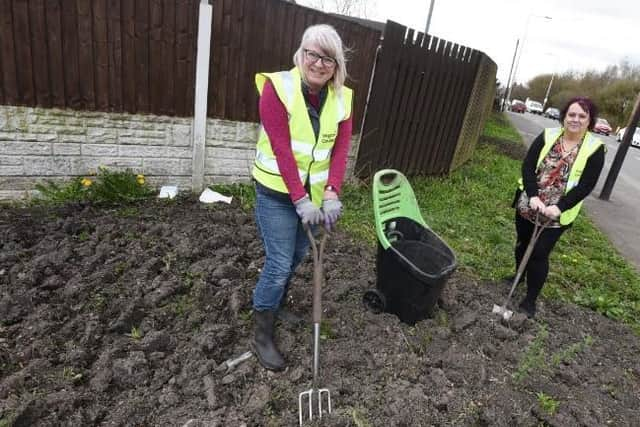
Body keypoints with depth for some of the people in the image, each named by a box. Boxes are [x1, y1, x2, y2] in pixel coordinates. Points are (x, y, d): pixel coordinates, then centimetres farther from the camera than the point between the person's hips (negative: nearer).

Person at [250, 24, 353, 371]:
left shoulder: (342, 98, 0)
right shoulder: (277, 87, -16)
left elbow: (340, 149, -7)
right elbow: (281, 149, -22)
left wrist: (331, 195, -20)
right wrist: (300, 200, -26)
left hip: (314, 192, 6)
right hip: (277, 192, -5)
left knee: (297, 256, 18)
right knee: (279, 263, -4)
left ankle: (276, 305, 44)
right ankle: (262, 335, 14)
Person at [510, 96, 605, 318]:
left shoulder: (595, 149, -7)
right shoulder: (547, 136, -2)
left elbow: (586, 186, -11)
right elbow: (528, 166, -8)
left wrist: (560, 207, -23)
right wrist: (533, 196, -21)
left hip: (557, 215, -2)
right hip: (528, 205, 3)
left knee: (539, 254, -1)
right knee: (522, 244, 18)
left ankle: (530, 300, 14)